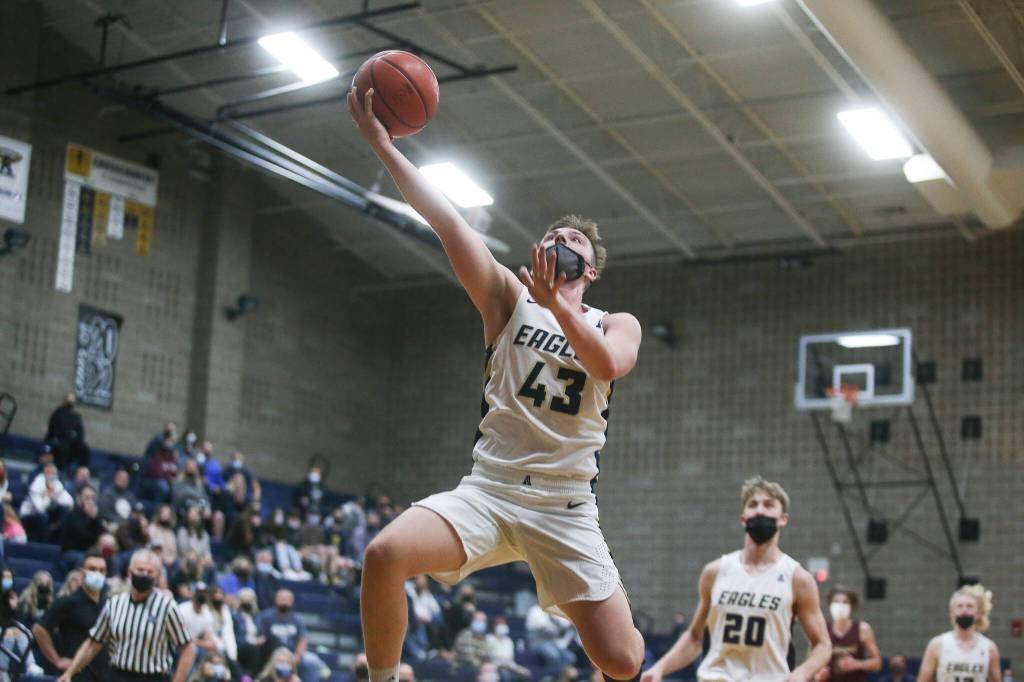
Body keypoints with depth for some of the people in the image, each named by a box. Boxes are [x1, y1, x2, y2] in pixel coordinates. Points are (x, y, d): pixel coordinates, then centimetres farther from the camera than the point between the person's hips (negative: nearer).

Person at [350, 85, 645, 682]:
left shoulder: (617, 325, 10)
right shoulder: (511, 301, 10)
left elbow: (608, 365, -15)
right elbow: (447, 223, -1)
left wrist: (557, 304, -29)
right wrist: (383, 145, -9)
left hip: (566, 506, 0)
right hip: (488, 490, 0)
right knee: (385, 555, -27)